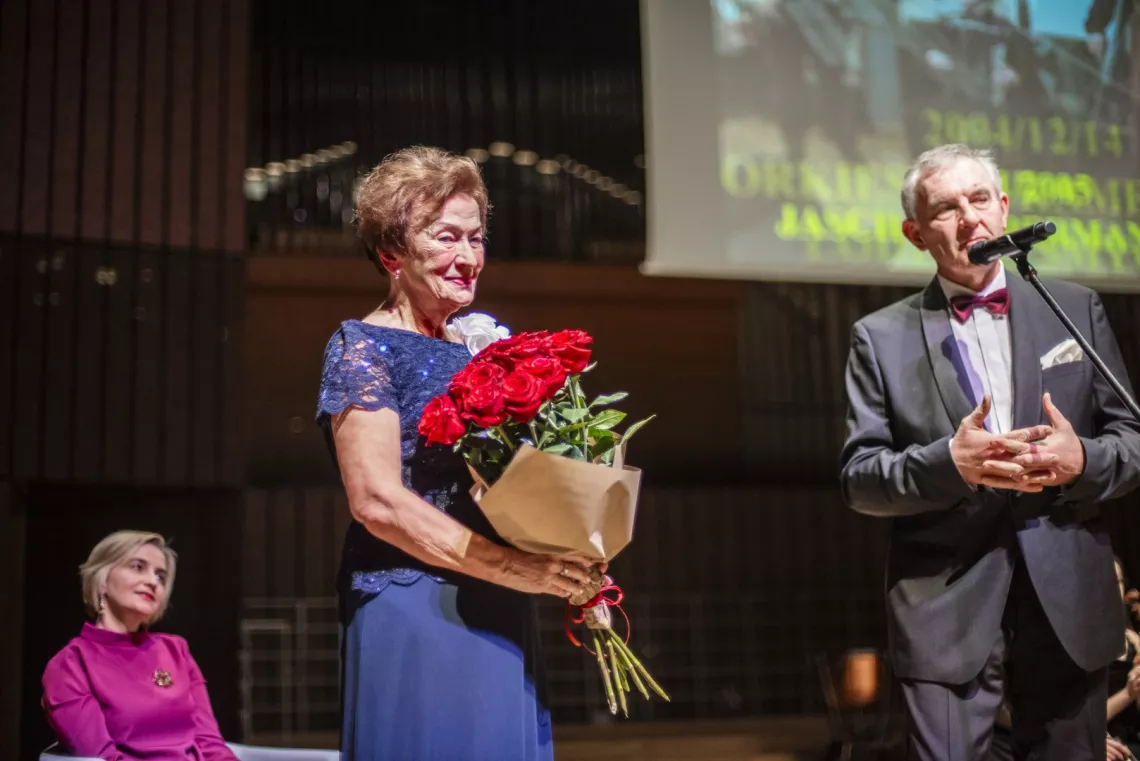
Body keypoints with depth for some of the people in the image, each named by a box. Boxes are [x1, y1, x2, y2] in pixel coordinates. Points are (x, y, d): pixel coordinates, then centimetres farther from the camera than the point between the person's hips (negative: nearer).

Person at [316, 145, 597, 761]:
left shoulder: (476, 349, 14)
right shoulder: (363, 348, -5)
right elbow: (378, 502, -16)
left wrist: (561, 565, -1)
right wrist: (514, 568, -19)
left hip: (498, 620, 7)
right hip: (412, 613, -6)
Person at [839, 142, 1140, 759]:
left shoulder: (1075, 309, 8)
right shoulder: (881, 338, 3)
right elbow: (857, 479, -1)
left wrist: (1084, 460, -14)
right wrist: (948, 463, -19)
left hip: (1068, 608, 2)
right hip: (945, 611, -2)